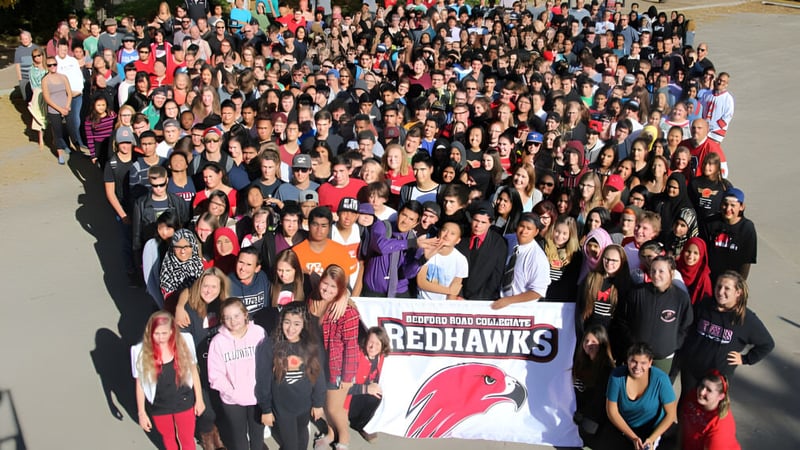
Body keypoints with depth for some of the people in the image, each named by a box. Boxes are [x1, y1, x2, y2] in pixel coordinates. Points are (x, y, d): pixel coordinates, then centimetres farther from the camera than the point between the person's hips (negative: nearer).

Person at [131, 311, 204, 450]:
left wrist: (199, 399, 2)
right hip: (159, 406, 0)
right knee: (168, 439, 25)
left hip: (184, 402, 0)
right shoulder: (142, 351, -19)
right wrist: (141, 412, -3)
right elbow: (140, 383, -7)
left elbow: (193, 371, -4)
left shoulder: (184, 343, -17)